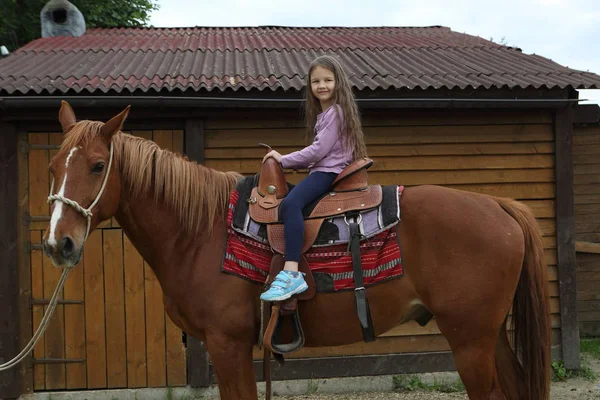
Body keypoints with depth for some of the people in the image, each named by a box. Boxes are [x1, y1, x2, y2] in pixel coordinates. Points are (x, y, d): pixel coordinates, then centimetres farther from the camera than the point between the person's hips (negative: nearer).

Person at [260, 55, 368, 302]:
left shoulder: (336, 112, -9)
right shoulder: (323, 114, 22)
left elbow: (319, 151, -15)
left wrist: (284, 160, -7)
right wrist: (287, 161, 8)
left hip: (330, 172, -11)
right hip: (321, 170, 11)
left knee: (291, 203, -33)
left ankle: (291, 274, -45)